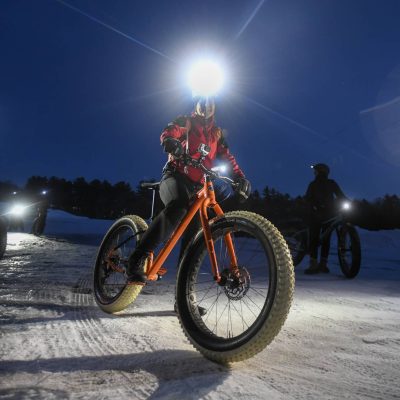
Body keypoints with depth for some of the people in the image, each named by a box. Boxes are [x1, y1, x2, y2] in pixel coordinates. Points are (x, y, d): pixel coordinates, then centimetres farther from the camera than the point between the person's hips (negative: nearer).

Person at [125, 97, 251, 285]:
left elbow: (227, 157, 9)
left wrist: (240, 177, -9)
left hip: (197, 185, 5)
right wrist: (171, 142, -35)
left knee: (194, 232, -4)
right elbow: (168, 132, -10)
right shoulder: (186, 121, 11)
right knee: (178, 205, -36)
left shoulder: (217, 133, 23)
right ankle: (137, 259, -35)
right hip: (176, 176, -5)